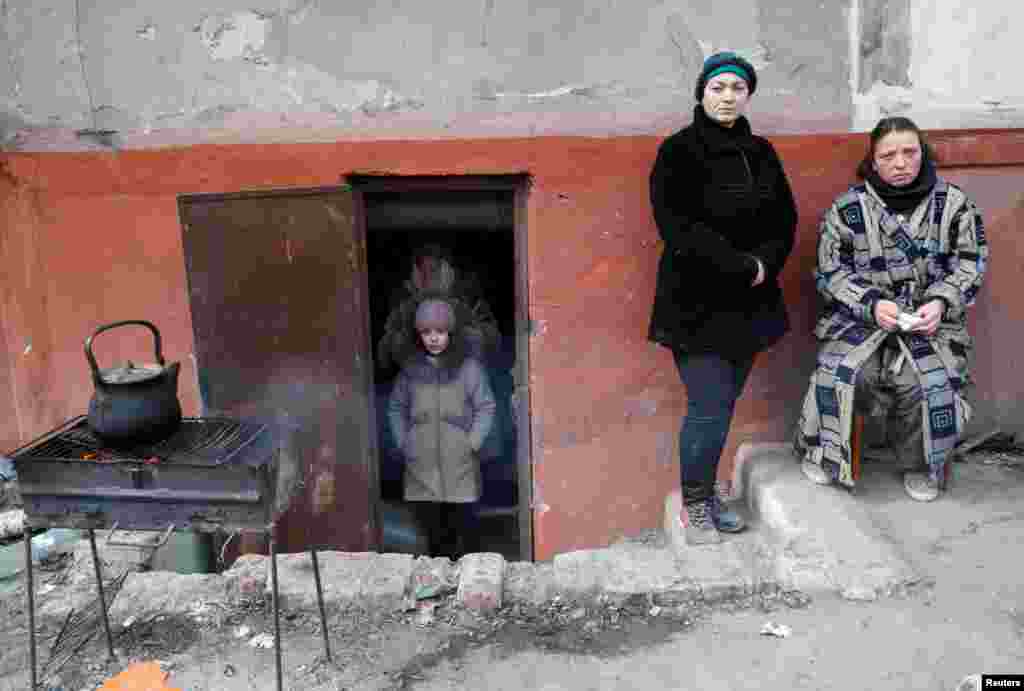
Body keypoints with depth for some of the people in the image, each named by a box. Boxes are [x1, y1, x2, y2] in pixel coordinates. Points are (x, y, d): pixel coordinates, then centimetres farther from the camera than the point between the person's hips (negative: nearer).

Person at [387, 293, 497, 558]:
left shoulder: (468, 366, -6)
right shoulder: (411, 367, 2)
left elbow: (486, 408, -3)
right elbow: (396, 407, 12)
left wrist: (472, 444, -8)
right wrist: (403, 443, 5)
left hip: (460, 468, -2)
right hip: (422, 469, 3)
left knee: (463, 531, 7)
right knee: (433, 531, 13)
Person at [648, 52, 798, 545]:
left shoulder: (760, 153, 11)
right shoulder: (678, 152, -6)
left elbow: (785, 220, 11)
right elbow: (679, 229, -16)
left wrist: (765, 263, -9)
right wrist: (742, 267, -16)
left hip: (749, 302, 5)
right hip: (697, 304, -5)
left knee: (725, 402, 10)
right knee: (709, 406, -6)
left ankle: (708, 489, 26)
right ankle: (694, 503, 12)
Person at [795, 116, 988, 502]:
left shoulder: (954, 203, 5)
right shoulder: (846, 208, 1)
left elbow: (970, 264, 6)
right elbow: (832, 271, 0)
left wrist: (940, 303, -13)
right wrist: (872, 304, -16)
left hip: (929, 319, 1)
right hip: (860, 316, 0)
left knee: (929, 384, -24)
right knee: (839, 374, -26)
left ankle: (920, 465, 5)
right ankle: (825, 454, 2)